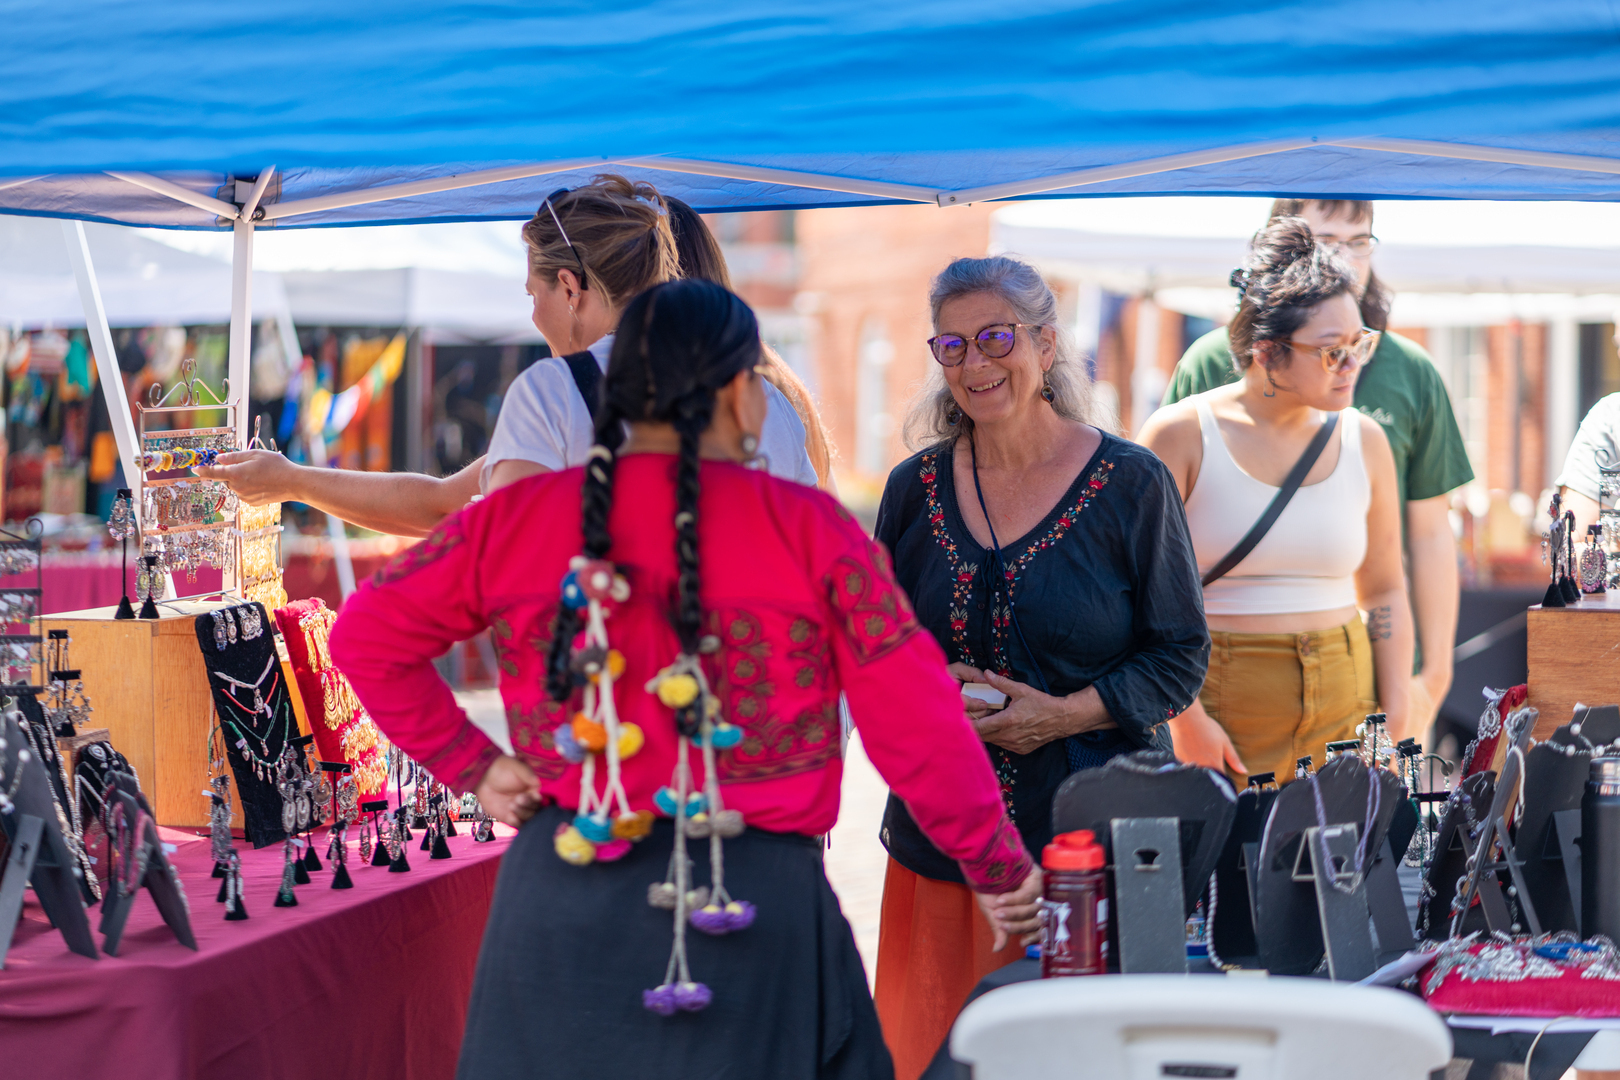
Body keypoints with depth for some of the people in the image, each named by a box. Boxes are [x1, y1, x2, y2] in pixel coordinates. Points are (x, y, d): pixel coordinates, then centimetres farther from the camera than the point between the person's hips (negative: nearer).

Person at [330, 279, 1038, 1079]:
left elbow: (366, 635, 10)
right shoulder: (808, 530, -4)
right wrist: (998, 868, 9)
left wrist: (469, 765, 14)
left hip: (561, 893, 3)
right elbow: (915, 723, -4)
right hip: (753, 904, -3)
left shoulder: (515, 519, 4)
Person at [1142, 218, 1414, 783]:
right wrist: (1186, 717, -13)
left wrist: (1395, 717, 6)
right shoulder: (1182, 435, -5)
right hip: (1219, 697, -4)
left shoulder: (1364, 441, 9)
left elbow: (1384, 592, 15)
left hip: (1344, 706, 4)